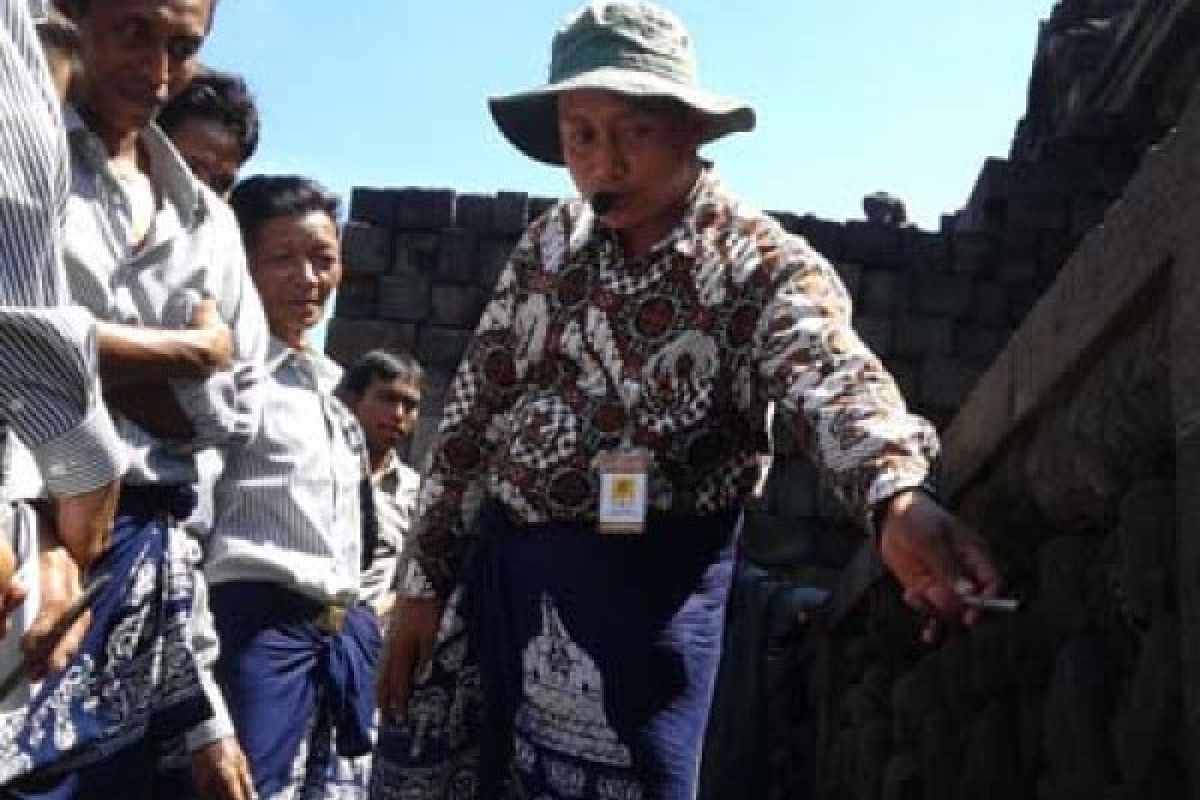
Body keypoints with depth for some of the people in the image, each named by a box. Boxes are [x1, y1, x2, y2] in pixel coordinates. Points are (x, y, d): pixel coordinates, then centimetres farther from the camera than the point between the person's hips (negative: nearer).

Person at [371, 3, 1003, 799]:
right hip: (495, 558, 6)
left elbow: (834, 380, -30)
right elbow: (473, 412, 10)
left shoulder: (766, 265, -10)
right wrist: (425, 581, 8)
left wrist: (899, 497, -51)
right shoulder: (547, 242, 6)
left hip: (642, 583, -5)